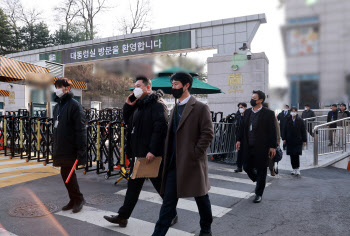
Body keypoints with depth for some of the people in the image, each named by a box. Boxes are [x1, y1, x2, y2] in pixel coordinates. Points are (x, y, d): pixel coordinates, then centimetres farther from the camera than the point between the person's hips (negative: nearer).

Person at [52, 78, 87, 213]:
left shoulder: (74, 105, -11)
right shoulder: (57, 106, 15)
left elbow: (80, 129, -17)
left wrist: (81, 149, -21)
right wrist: (55, 147, 19)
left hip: (70, 148, -8)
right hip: (60, 148, 8)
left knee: (68, 173, -3)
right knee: (65, 174, 12)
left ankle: (78, 199, 15)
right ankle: (74, 199, 25)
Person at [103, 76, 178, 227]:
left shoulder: (157, 104, -13)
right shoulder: (139, 105, 17)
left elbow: (160, 127, -23)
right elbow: (127, 122, 23)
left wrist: (153, 150, -26)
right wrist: (128, 105, 8)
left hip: (151, 155, -9)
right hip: (138, 153, 9)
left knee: (160, 185, 5)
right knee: (133, 185, 15)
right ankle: (123, 216, 26)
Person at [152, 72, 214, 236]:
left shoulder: (200, 108, -8)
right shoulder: (175, 108, 13)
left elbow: (208, 134, -13)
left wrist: (194, 154, -17)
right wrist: (167, 156, 9)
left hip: (192, 163, -5)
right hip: (174, 163, 5)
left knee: (201, 198, 14)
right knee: (169, 200, 7)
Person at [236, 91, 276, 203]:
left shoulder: (268, 113, -5)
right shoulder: (247, 112, 10)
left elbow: (272, 131, -6)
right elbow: (243, 127, 15)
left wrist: (272, 146, -10)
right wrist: (239, 139, 9)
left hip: (261, 147, -5)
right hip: (248, 146, 5)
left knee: (261, 170, 6)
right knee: (247, 167, 10)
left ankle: (259, 194, 21)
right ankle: (258, 181, 39)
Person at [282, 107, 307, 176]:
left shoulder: (300, 120, 0)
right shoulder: (288, 120, 4)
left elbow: (303, 131, 1)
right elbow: (285, 130, 7)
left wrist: (304, 140, -2)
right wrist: (284, 139, 2)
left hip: (298, 141, -2)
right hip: (290, 141, 2)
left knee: (296, 155, -8)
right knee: (292, 155, 6)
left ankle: (297, 169, 0)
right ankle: (294, 169, 16)